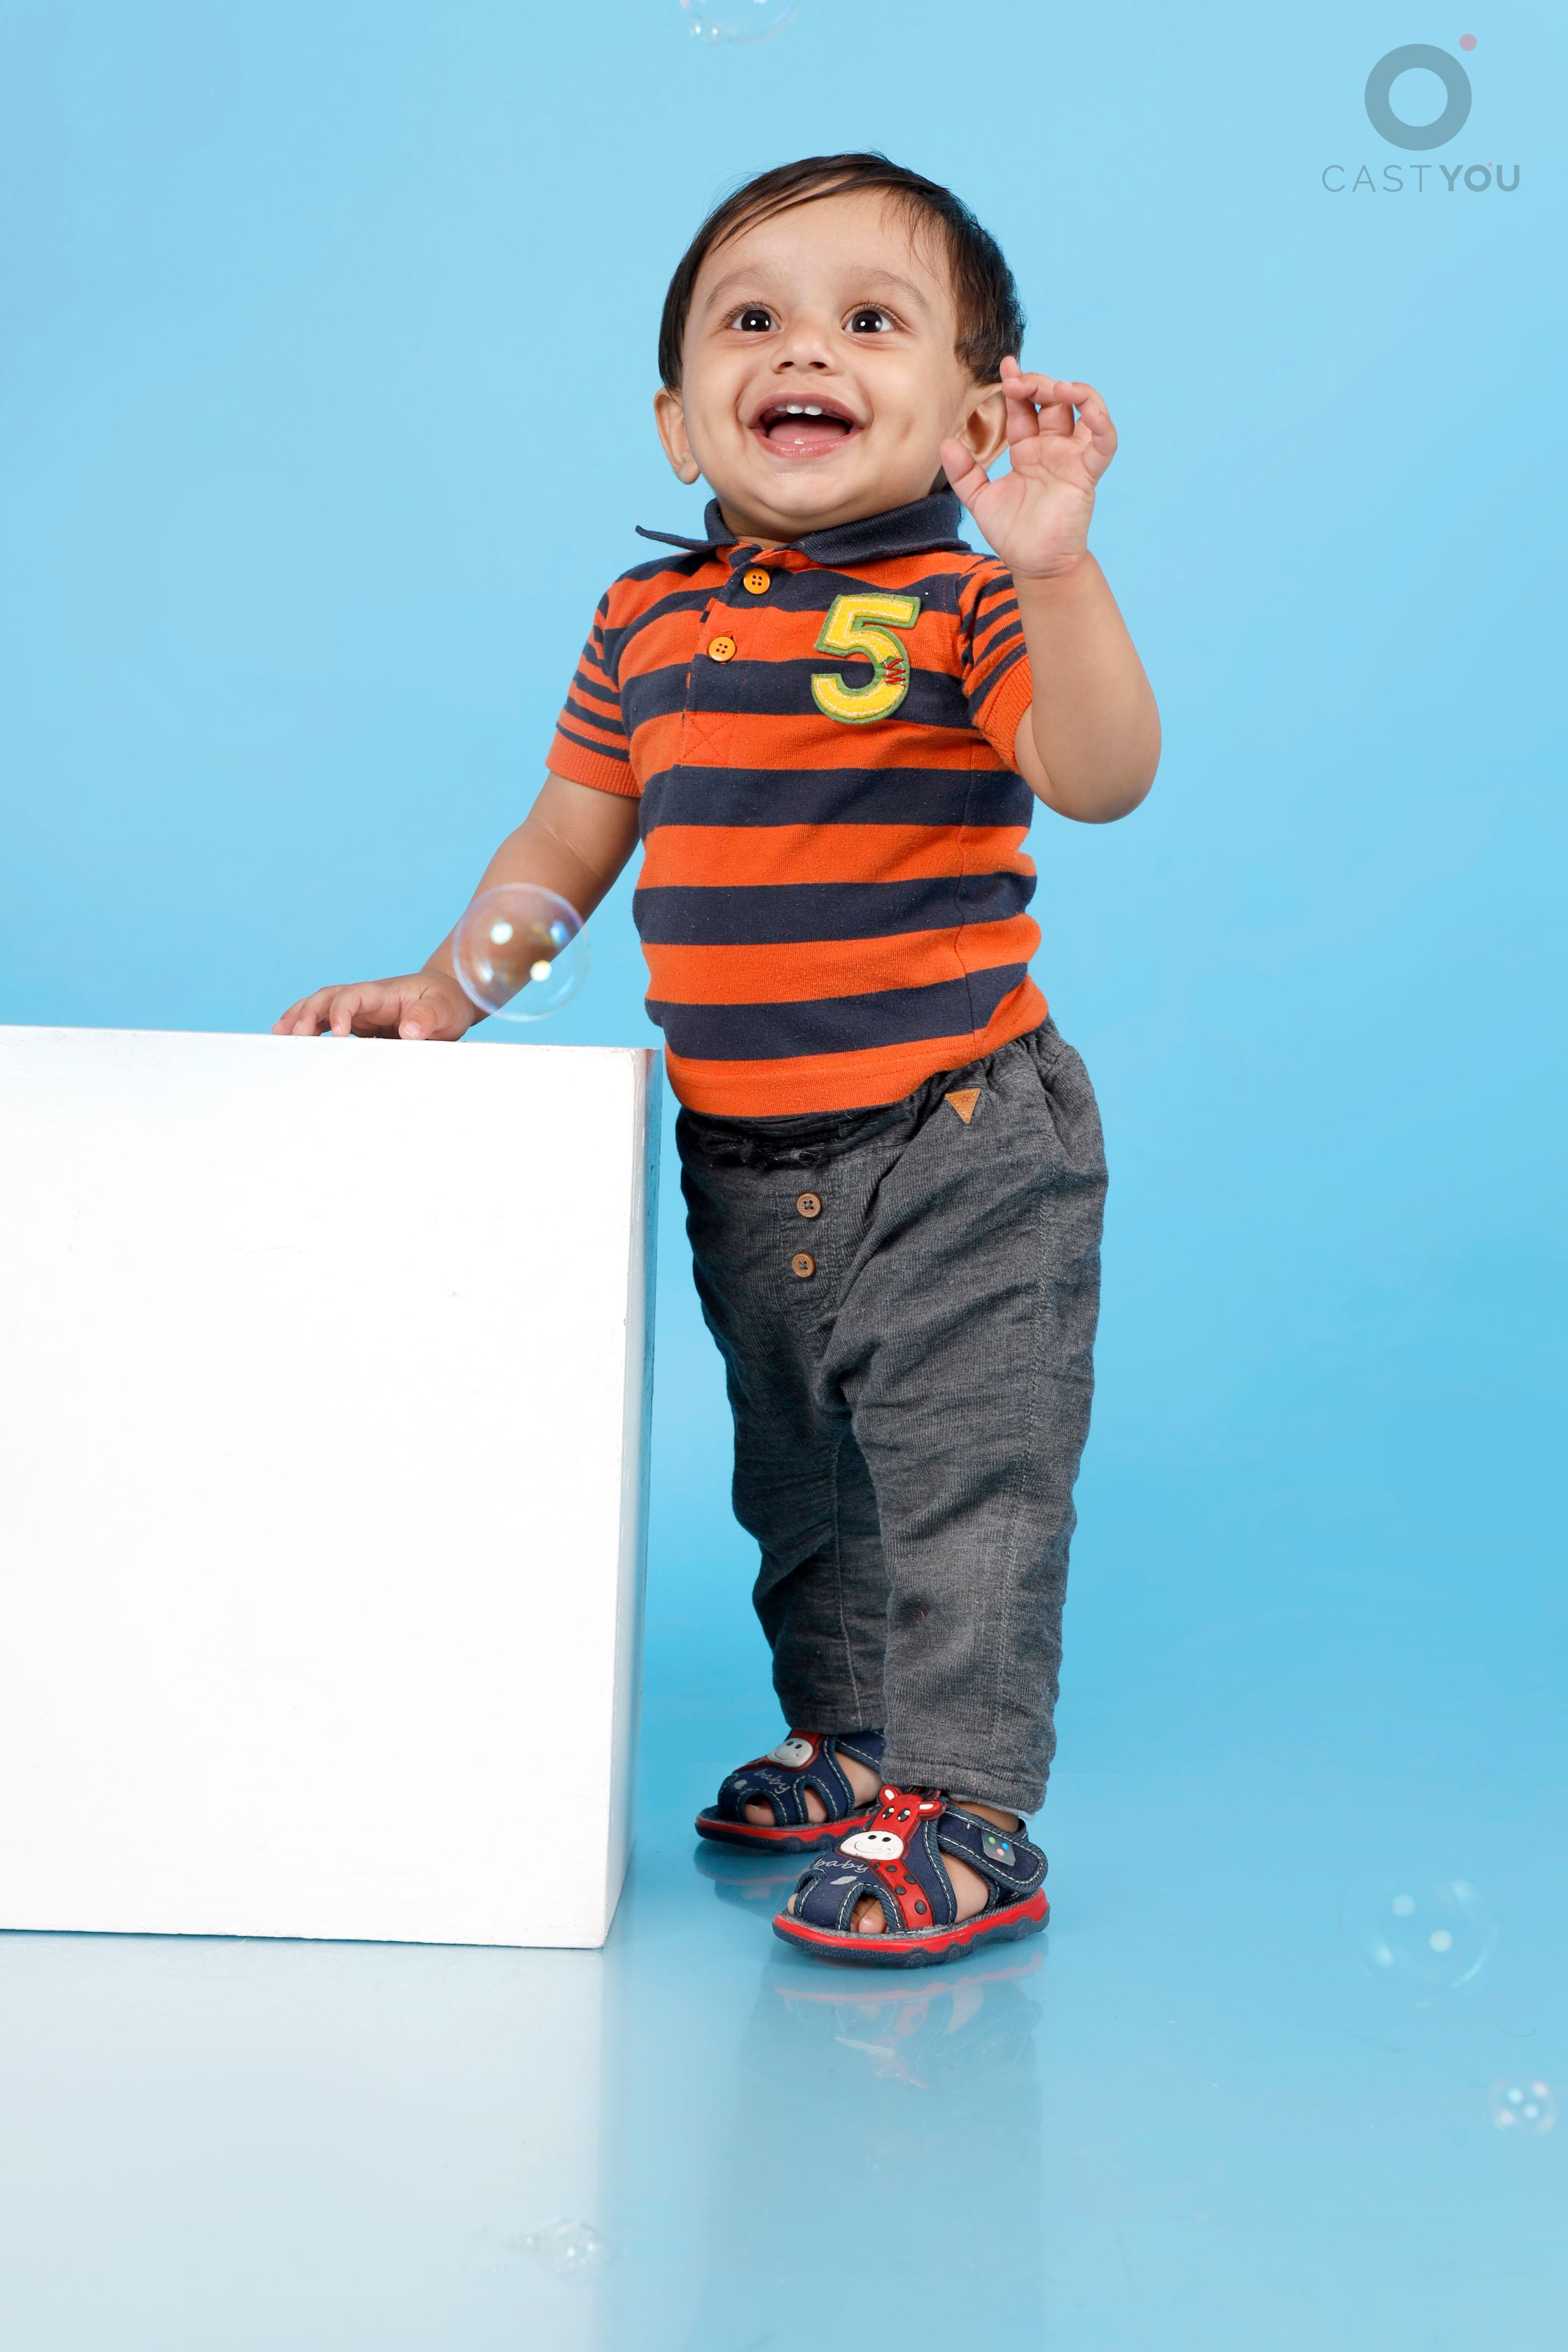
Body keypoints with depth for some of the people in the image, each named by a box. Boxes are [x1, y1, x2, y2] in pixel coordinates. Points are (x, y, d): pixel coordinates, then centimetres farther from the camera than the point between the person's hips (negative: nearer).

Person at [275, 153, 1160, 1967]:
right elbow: (572, 833, 15)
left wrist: (1052, 567, -42)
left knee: (959, 1478, -2)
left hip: (958, 1149, -6)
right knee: (799, 1479, 21)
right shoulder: (650, 621, 3)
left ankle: (963, 1815, 9)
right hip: (742, 1154, 7)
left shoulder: (956, 598, -14)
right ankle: (842, 1746, 39)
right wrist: (449, 985, 5)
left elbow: (1101, 779, -29)